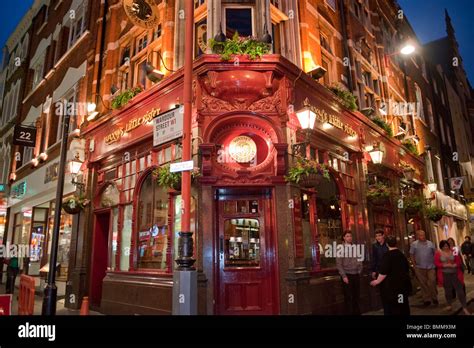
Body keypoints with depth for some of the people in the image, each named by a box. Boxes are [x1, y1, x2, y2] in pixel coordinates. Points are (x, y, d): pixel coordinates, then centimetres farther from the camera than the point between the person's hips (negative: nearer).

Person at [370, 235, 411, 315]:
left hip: (391, 286, -7)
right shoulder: (401, 254, 8)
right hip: (403, 284, 8)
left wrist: (377, 281, -9)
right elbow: (407, 269, 20)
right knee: (403, 306, 17)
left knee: (391, 308, -1)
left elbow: (383, 272, -20)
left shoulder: (388, 255, -16)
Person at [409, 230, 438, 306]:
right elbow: (411, 255, 1)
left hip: (430, 267, 1)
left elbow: (435, 253, 9)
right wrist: (414, 265, -4)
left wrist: (434, 262, 2)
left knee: (432, 282, -1)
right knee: (423, 284, 6)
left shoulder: (430, 243, 3)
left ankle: (434, 298, 19)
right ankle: (426, 299, 16)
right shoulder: (414, 244, -1)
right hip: (420, 268, 0)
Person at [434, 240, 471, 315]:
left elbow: (458, 261, -1)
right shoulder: (438, 253, -4)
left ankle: (465, 308, 4)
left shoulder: (453, 252, 1)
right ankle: (449, 305, 27)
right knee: (447, 290, 12)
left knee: (459, 289, -1)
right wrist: (446, 265, -19)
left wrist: (454, 265, -19)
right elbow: (437, 263, -9)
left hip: (455, 274, 0)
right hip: (445, 275, 0)